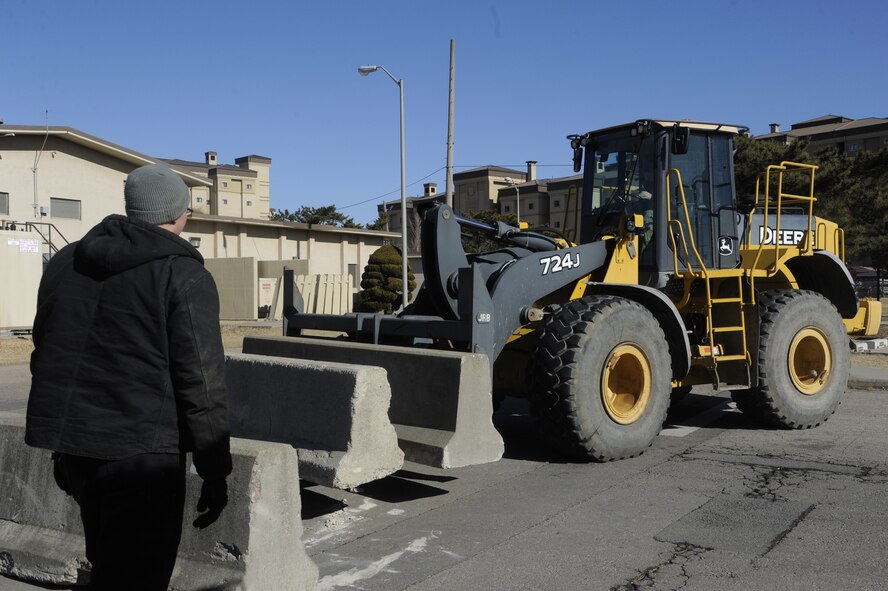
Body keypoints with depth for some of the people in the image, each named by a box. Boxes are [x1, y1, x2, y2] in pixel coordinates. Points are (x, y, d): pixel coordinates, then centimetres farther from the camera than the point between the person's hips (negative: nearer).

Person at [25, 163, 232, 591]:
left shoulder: (66, 261, 12)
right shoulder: (183, 274, -10)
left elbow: (45, 353, 16)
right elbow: (201, 380, -14)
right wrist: (215, 470, -7)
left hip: (73, 442, 7)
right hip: (141, 448, -7)